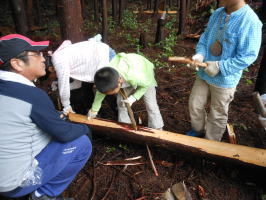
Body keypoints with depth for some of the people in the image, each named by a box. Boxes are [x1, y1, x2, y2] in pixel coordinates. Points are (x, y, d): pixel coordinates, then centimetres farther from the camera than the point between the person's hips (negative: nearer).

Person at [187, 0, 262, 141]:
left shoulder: (250, 21, -21)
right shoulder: (217, 13, 1)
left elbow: (248, 56, -21)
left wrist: (220, 67, -25)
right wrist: (200, 54, -11)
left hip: (225, 79, -6)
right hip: (204, 73, 6)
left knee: (217, 115, 12)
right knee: (194, 104, 18)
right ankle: (198, 130, 46)